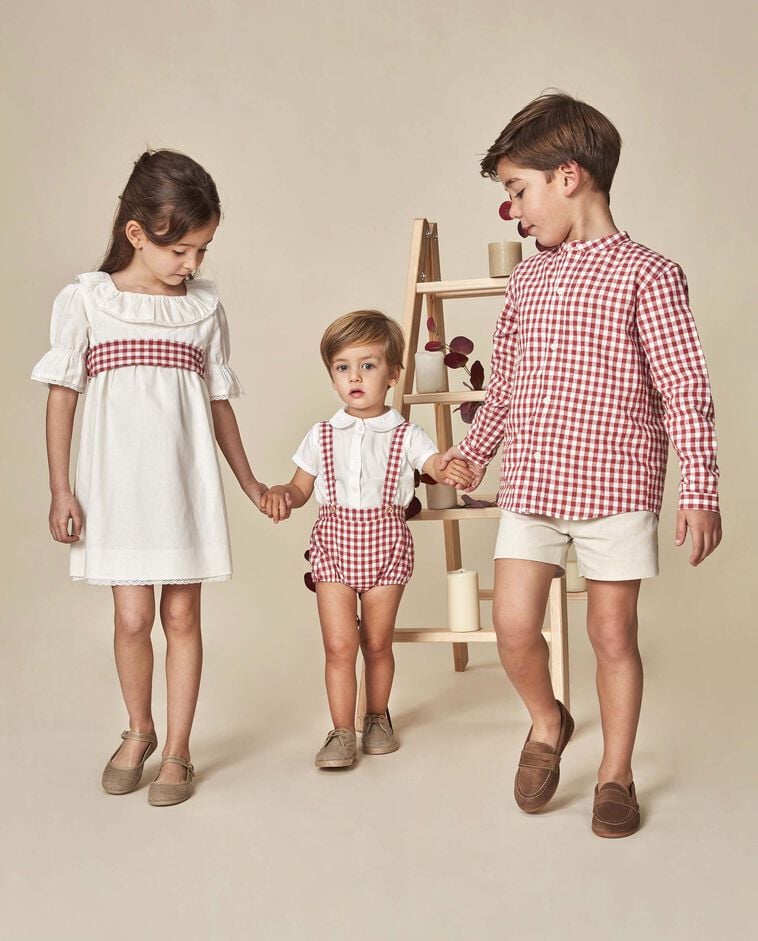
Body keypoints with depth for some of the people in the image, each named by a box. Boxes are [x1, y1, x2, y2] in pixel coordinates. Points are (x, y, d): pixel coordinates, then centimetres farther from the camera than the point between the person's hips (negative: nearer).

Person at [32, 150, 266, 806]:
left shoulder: (205, 307, 6)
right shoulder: (85, 300, -1)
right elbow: (61, 396, 0)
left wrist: (249, 482, 13)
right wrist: (60, 491, -4)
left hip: (186, 481, 2)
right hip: (116, 482, -2)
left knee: (182, 615, 5)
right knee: (133, 616, 0)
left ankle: (177, 751, 19)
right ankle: (139, 731, 27)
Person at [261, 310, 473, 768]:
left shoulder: (404, 435, -2)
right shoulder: (322, 436, 5)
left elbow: (435, 462, -16)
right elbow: (301, 487, 10)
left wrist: (454, 470, -39)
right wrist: (280, 496, -12)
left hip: (385, 543, -1)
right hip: (335, 544, 1)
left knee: (377, 643, 9)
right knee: (339, 644, -5)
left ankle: (377, 717, 31)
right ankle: (342, 732, 6)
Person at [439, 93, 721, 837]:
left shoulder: (646, 275, -8)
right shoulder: (526, 278, 10)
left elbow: (684, 390, -10)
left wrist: (700, 489, -15)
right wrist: (474, 449, 29)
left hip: (615, 487, -4)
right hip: (530, 485, 5)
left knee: (612, 634, 5)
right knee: (513, 627, -1)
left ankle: (615, 775, 23)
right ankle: (546, 723, 29)